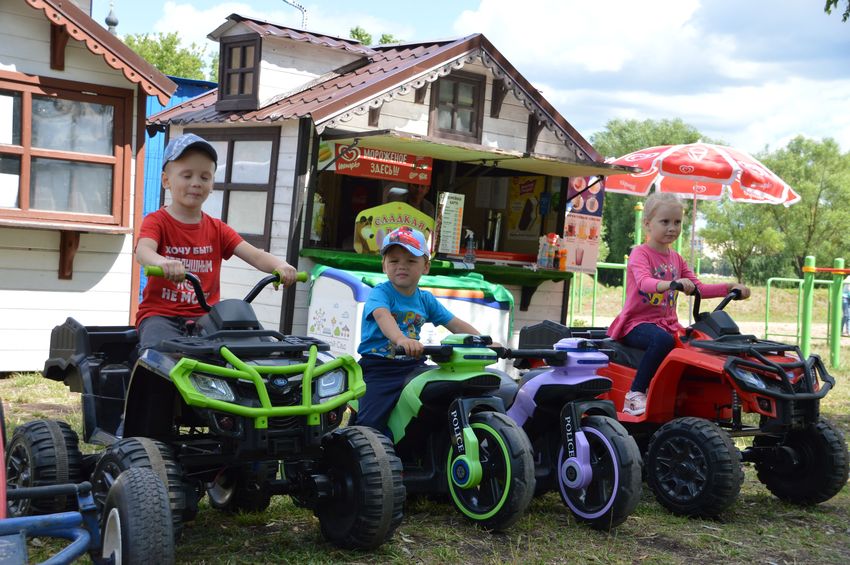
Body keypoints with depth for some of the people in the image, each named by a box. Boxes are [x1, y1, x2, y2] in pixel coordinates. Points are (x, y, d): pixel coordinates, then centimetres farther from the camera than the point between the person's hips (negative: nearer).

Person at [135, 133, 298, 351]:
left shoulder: (217, 229, 13)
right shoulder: (157, 221, 1)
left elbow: (254, 255, -1)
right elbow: (143, 251, -21)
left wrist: (280, 265, -25)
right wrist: (163, 263, -47)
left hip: (203, 316, 3)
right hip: (160, 314, -3)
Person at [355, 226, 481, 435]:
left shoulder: (426, 299, 10)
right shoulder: (380, 293, -8)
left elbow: (455, 324, 9)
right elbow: (382, 316, -30)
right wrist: (400, 339, -52)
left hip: (413, 367, 5)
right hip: (378, 369, -5)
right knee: (370, 425, -20)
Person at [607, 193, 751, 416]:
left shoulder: (676, 258, 17)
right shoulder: (640, 254, -6)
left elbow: (698, 288, 15)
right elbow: (644, 283, -26)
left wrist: (730, 288, 1)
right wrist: (671, 283, -46)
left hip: (668, 324, 7)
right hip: (638, 322, -7)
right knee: (663, 340, -37)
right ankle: (635, 395, -31)